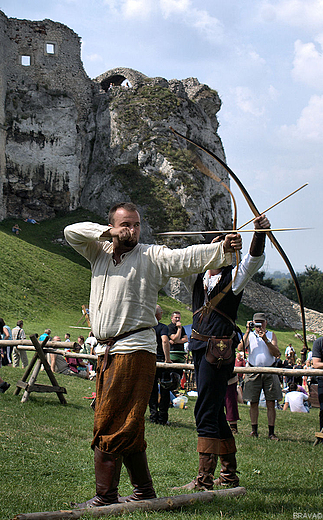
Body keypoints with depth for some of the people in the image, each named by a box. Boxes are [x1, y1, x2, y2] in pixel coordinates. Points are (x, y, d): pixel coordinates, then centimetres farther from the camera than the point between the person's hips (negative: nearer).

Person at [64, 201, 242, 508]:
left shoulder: (151, 256, -1)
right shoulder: (99, 253, 15)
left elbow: (187, 257, -14)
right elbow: (71, 232, 8)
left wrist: (222, 249, -30)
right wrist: (108, 232, -5)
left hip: (134, 350, -7)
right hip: (108, 353, 7)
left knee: (109, 426, -9)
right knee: (126, 428, 13)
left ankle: (105, 496, -5)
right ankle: (143, 490, 23)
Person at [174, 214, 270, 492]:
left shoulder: (235, 276, -1)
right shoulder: (198, 276, 14)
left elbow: (255, 259, -16)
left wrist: (259, 233, -34)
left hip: (220, 349, -7)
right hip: (200, 346, 7)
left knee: (206, 413, -12)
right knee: (214, 412, 14)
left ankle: (204, 480, -10)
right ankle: (229, 475, 25)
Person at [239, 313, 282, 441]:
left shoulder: (271, 335, 11)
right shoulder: (250, 335, 11)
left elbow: (276, 353, -2)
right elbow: (240, 347, -7)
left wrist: (266, 340, -12)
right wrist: (248, 331, -9)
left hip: (269, 372, 0)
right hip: (253, 371, 0)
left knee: (271, 404, -2)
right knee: (253, 403, 2)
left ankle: (271, 432, 1)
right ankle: (254, 430, 12)